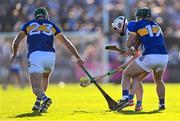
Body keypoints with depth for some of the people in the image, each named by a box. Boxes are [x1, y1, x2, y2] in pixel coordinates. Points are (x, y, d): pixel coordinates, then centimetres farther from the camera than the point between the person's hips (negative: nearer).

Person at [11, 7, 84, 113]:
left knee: (36, 87, -5)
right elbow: (67, 43, 19)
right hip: (50, 56, 2)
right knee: (45, 77, 32)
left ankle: (44, 97, -37)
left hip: (35, 55, -2)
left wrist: (14, 54, 40)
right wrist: (78, 57, 19)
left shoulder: (29, 24, 23)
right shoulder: (52, 26, 24)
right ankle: (38, 103, 22)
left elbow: (16, 42, 21)